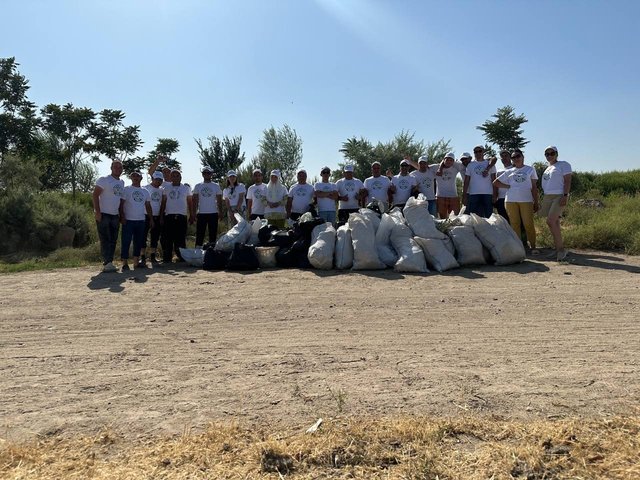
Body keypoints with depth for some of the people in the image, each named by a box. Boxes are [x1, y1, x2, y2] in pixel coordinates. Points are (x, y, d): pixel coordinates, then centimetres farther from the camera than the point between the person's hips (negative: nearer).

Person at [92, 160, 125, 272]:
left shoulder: (122, 183, 14)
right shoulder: (104, 180, -7)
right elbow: (95, 195, -11)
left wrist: (121, 215, 14)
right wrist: (97, 212, -18)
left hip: (115, 216, 7)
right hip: (103, 215, -7)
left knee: (113, 241, 7)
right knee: (105, 240, -7)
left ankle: (108, 263, 13)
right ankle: (107, 263, -7)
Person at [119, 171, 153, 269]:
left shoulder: (145, 191, 15)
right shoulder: (126, 189, 1)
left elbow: (148, 206, 17)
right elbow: (121, 204, -3)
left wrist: (151, 219, 12)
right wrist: (122, 216, -14)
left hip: (141, 220, 5)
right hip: (128, 220, -5)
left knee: (138, 242, 8)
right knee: (126, 242, -5)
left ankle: (136, 262, 15)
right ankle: (125, 263, -2)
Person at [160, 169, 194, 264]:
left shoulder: (186, 188, 11)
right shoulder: (166, 188, 12)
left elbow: (190, 202, 11)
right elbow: (163, 203, 11)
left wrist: (191, 216, 5)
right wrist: (161, 216, 4)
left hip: (182, 216, -1)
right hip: (169, 216, 1)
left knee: (181, 238, -2)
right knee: (168, 238, -1)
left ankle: (182, 257, 4)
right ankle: (167, 258, 4)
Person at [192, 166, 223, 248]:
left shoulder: (216, 186, 5)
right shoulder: (198, 186, 6)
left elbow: (219, 201, 6)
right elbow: (195, 200, 5)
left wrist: (221, 213, -1)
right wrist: (194, 213, -3)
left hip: (213, 214, 0)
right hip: (201, 214, 0)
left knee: (213, 234, 5)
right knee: (199, 235, 2)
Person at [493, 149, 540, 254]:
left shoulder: (530, 169, 13)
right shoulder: (509, 171, 16)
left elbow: (534, 187, 10)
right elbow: (495, 183, 15)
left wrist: (536, 202, 4)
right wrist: (508, 186, 3)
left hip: (526, 200, -2)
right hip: (511, 201, 2)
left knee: (528, 224, -7)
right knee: (514, 224, 2)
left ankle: (533, 247, 0)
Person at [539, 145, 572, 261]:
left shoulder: (563, 165, 1)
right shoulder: (547, 169, 22)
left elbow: (567, 181, -8)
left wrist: (565, 196, -20)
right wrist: (543, 199, 17)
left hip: (559, 196, -8)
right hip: (548, 197, 8)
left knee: (550, 222, -20)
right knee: (554, 223, 5)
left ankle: (560, 248, -15)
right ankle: (559, 249, 9)